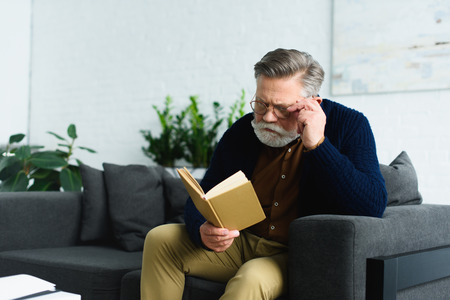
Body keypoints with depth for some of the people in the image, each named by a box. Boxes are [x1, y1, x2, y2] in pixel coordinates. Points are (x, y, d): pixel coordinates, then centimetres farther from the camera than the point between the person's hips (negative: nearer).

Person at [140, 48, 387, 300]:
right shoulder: (242, 131, 2)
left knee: (252, 278, -36)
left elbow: (373, 206, -23)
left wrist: (317, 144, -28)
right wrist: (203, 231, -21)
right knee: (161, 239, -6)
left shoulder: (349, 126, -10)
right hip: (242, 242, 6)